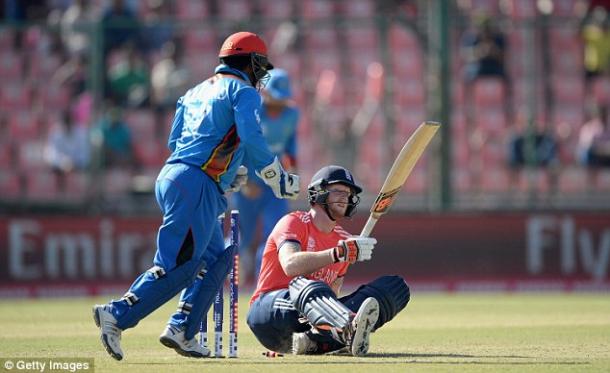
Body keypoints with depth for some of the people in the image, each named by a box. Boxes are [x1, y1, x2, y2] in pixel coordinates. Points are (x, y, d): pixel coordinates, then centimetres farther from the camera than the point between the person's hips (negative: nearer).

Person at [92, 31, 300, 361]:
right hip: (197, 186, -9)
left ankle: (181, 331, 7)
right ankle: (117, 315, -21)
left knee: (216, 259, 15)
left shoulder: (197, 91, 25)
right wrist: (279, 180, -5)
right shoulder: (243, 91, 0)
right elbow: (252, 140, -14)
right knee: (179, 265, -13)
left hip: (169, 177, 9)